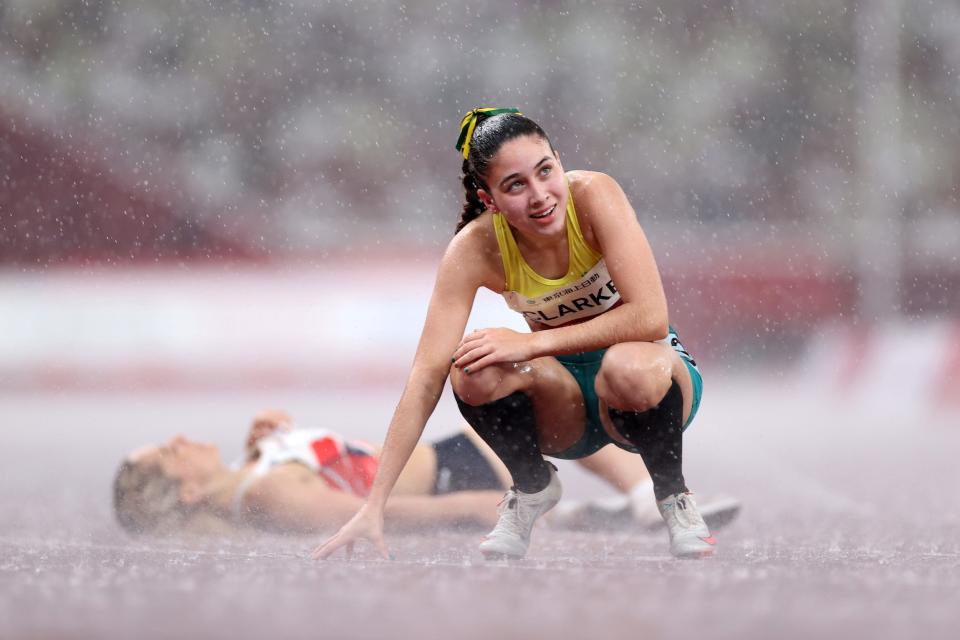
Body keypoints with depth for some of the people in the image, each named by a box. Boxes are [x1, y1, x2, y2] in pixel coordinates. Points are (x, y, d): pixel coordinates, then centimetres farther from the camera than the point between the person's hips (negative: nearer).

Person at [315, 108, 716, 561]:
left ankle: (673, 495, -7)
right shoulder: (475, 249, -18)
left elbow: (650, 318, -32)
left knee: (628, 367, -38)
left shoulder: (594, 194, -24)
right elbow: (427, 375, -22)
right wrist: (373, 507, -28)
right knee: (474, 370, -28)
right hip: (566, 408, 2)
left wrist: (534, 342, -34)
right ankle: (532, 488, 2)